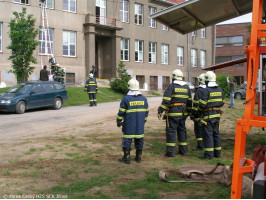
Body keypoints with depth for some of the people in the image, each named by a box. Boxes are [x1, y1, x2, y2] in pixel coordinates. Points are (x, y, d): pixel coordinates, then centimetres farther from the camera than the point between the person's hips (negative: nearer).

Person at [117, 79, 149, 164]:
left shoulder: (126, 98, -10)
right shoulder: (143, 98, 4)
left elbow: (121, 112, -7)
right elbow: (146, 111, 11)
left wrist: (119, 121, 5)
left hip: (129, 125, -4)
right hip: (140, 125, 4)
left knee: (127, 139, 3)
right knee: (139, 139, 10)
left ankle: (126, 158, 6)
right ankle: (138, 157, 16)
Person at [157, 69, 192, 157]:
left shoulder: (171, 86, -8)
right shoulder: (186, 87, 11)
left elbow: (166, 100, -15)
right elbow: (189, 101, 14)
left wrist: (160, 111, -12)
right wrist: (189, 112, 22)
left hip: (173, 113, -6)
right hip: (183, 113, 6)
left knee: (171, 131, -2)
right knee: (182, 130, 14)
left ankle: (170, 151, -4)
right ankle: (183, 150, 18)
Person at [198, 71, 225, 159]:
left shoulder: (206, 91, -16)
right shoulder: (220, 90, 8)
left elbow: (202, 105, -18)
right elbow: (222, 102, 13)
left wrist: (200, 103, 3)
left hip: (208, 115, -7)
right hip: (217, 114, 7)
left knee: (208, 134, -4)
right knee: (216, 133, 14)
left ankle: (209, 154, -4)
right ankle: (217, 152, 20)